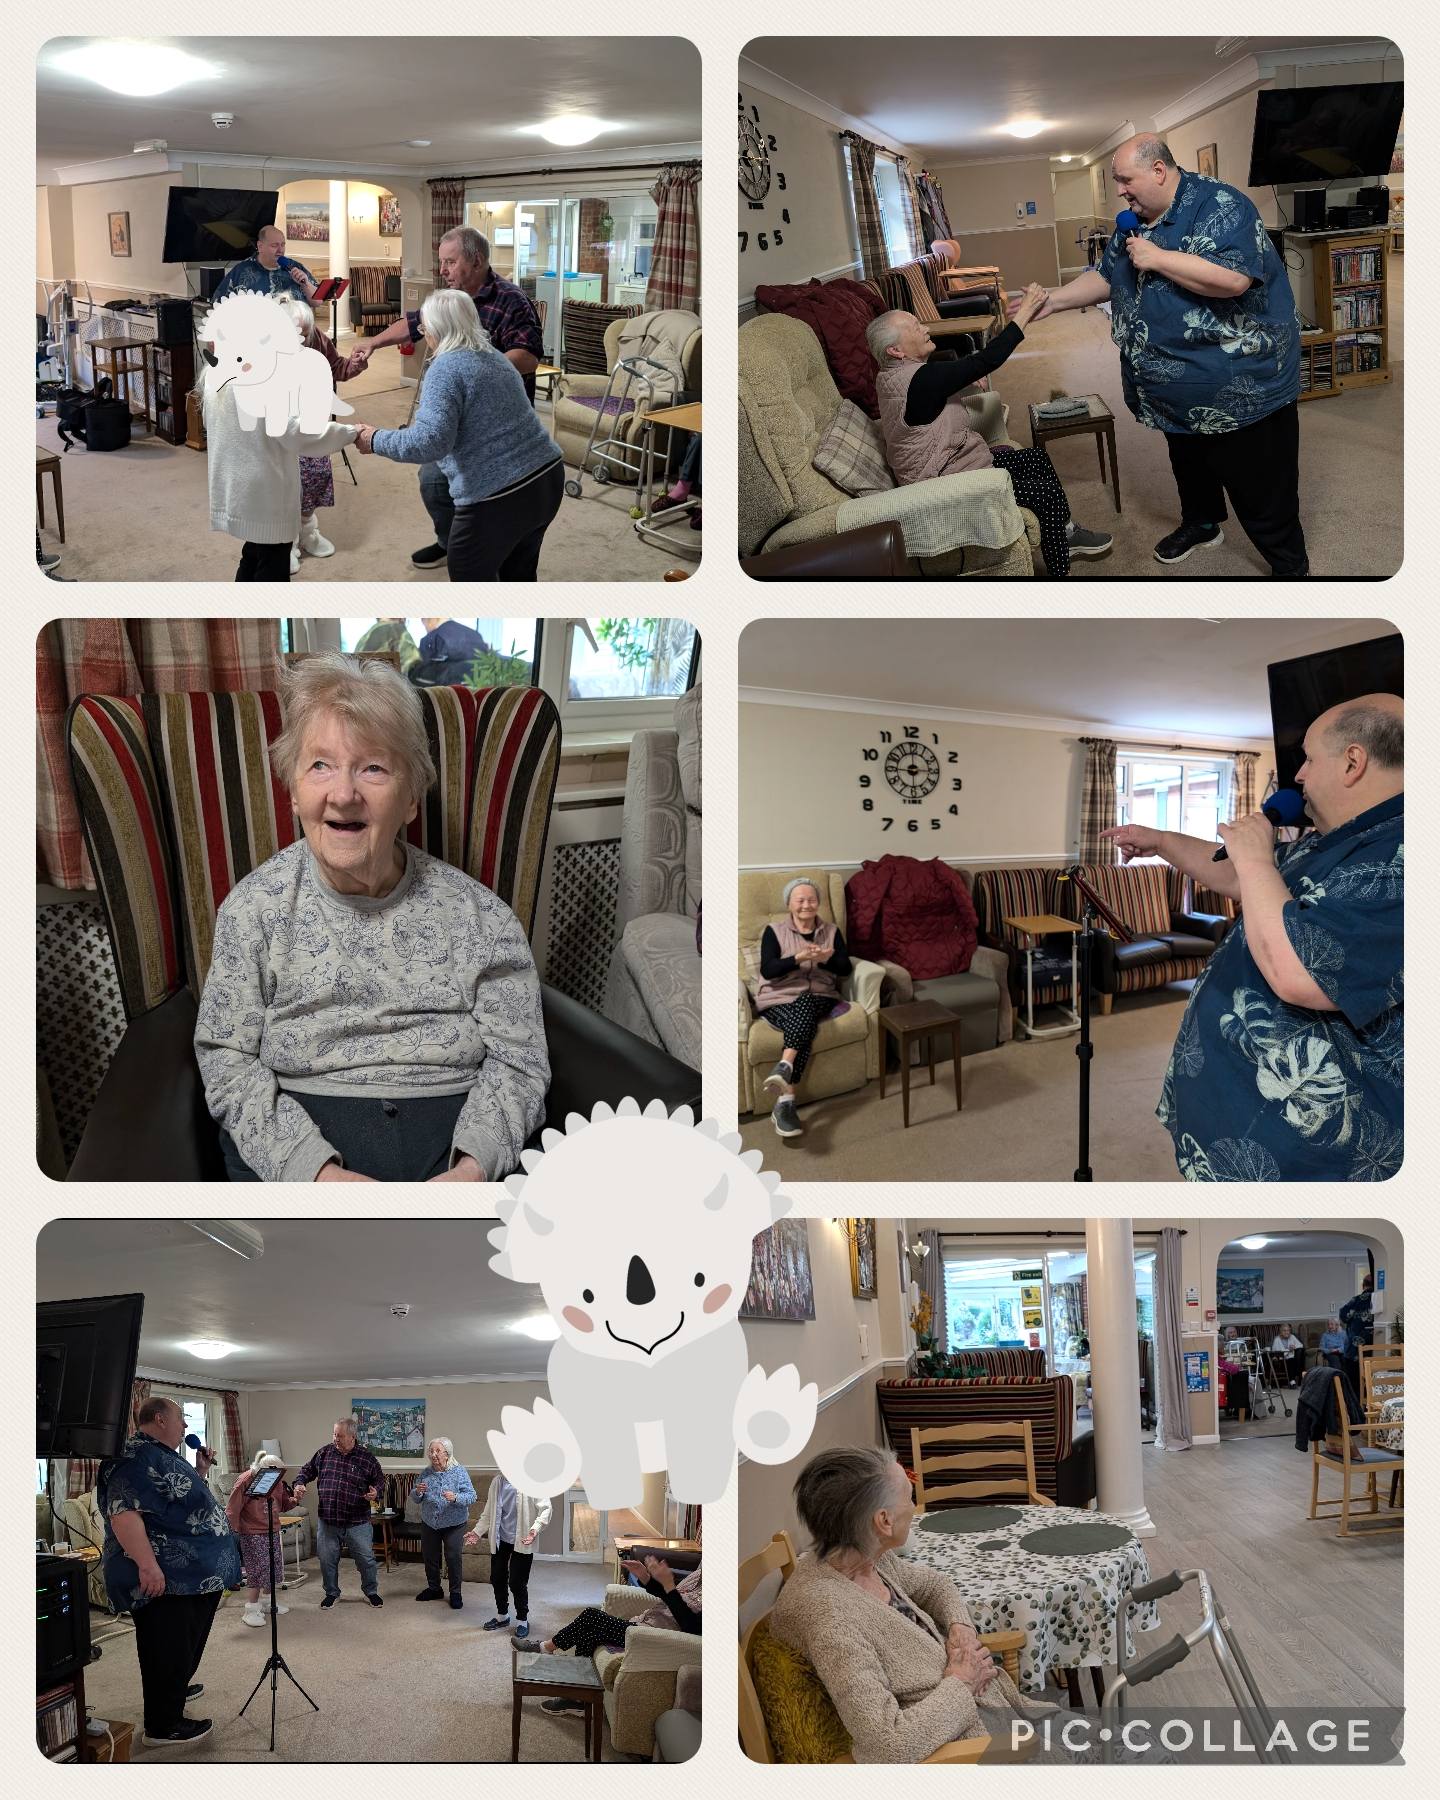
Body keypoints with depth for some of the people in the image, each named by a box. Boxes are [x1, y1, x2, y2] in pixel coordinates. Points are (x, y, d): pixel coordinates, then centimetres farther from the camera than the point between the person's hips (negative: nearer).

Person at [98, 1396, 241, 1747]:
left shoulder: (165, 1456, 17)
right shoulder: (135, 1457, -17)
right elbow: (123, 1513, -28)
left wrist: (200, 1472, 14)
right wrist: (147, 1565, -33)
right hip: (163, 1579, -11)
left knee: (186, 1643, 24)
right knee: (167, 1648, -3)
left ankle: (174, 1690, 41)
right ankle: (163, 1725, 5)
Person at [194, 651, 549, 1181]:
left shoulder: (479, 914, 5)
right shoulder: (254, 907, 5)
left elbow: (516, 1061, 4)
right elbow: (228, 1060, 2)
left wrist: (473, 1167, -15)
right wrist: (316, 1170, -14)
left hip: (463, 1146, 0)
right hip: (291, 1156, 0)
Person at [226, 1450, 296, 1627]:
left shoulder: (277, 1482, 2)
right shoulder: (246, 1481, -18)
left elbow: (283, 1505, 13)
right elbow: (232, 1509, -16)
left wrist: (293, 1499, -8)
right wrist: (234, 1531, -19)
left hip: (273, 1531, 7)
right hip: (252, 1534, -7)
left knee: (272, 1568, 15)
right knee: (257, 1571, -8)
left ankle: (267, 1601, 34)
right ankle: (251, 1610, -1)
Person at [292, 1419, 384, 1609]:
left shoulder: (366, 1457, -5)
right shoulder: (324, 1453, 1)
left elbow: (380, 1480, 4)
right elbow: (308, 1470, 14)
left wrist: (376, 1492, -17)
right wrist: (300, 1484, -4)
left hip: (357, 1522, -2)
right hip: (328, 1521, 2)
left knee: (366, 1559, 7)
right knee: (327, 1560, 10)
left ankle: (371, 1591, 28)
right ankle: (331, 1593, 29)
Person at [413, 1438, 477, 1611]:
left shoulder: (460, 1472, -11)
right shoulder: (426, 1473, 0)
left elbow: (472, 1497, -16)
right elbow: (415, 1498, 8)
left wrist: (455, 1498, -35)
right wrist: (418, 1492, -16)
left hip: (453, 1524, -4)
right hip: (429, 1523, 4)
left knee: (454, 1558, -3)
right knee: (430, 1557, 13)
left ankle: (455, 1593, 11)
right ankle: (434, 1589, 31)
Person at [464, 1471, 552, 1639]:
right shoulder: (497, 1482, 5)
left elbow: (546, 1508, -15)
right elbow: (489, 1511, 13)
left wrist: (535, 1529, -27)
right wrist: (478, 1531, 5)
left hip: (521, 1541, -6)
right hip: (500, 1539, 6)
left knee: (517, 1583, -1)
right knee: (497, 1579, 14)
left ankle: (522, 1620, 18)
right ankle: (502, 1616, 34)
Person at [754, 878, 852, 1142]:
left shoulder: (832, 931, 13)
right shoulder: (774, 931, 5)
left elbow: (845, 968, 4)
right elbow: (768, 970, -8)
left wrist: (826, 959, -17)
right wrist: (799, 957, -21)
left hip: (819, 999, 2)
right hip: (779, 1000, -2)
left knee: (804, 1007, -36)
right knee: (803, 1026, -34)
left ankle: (783, 1068, -53)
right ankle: (786, 1102, -48)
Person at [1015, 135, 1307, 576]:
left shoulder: (1218, 206, -20)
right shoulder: (1133, 224, 8)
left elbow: (1233, 278, -33)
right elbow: (1105, 278, 19)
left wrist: (1156, 258, -25)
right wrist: (1052, 301, 6)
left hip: (1241, 389, -9)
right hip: (1178, 392, 9)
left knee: (1259, 491, -1)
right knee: (1189, 467, 27)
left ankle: (1290, 567, 12)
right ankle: (1201, 525, 50)